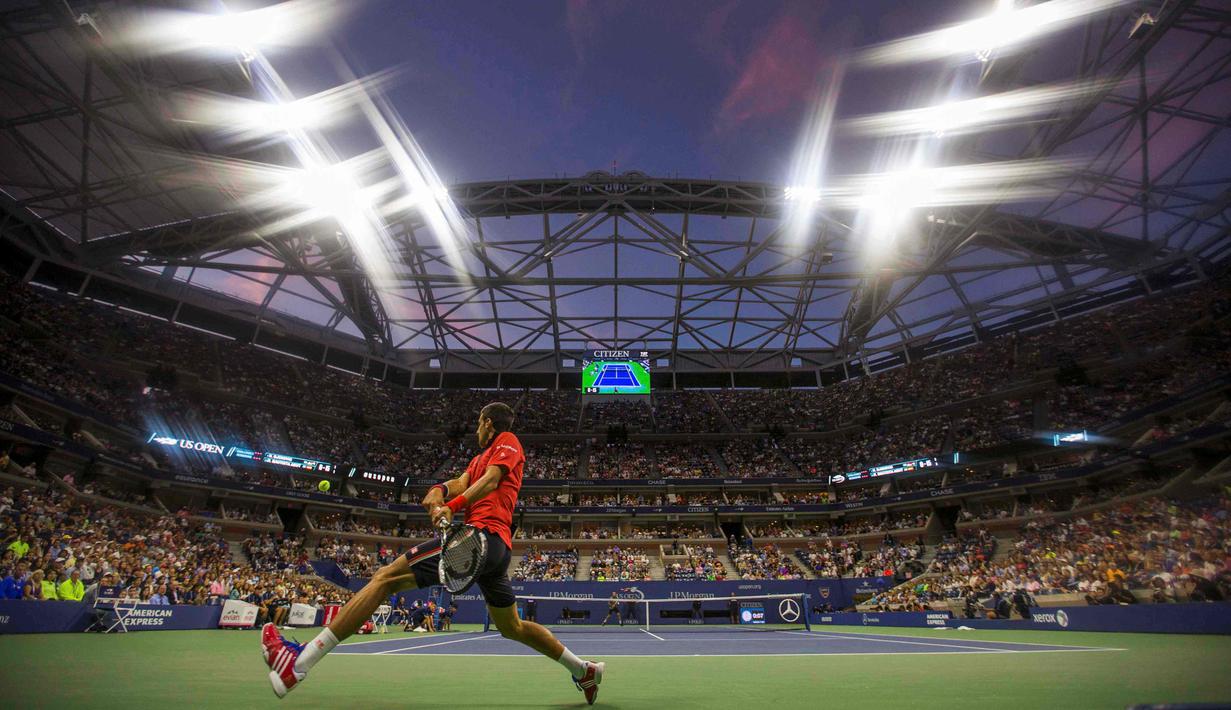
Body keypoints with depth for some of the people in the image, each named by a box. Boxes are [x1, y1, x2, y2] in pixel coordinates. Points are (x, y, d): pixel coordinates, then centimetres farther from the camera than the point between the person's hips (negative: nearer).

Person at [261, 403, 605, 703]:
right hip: (498, 549, 10)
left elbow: (490, 480, -14)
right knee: (512, 628, 21)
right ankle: (584, 670, 28)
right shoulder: (481, 457, 29)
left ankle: (298, 662, -12)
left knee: (386, 577, -10)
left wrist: (451, 506, -26)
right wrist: (440, 489, -11)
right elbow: (463, 481, 10)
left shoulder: (507, 441, 4)